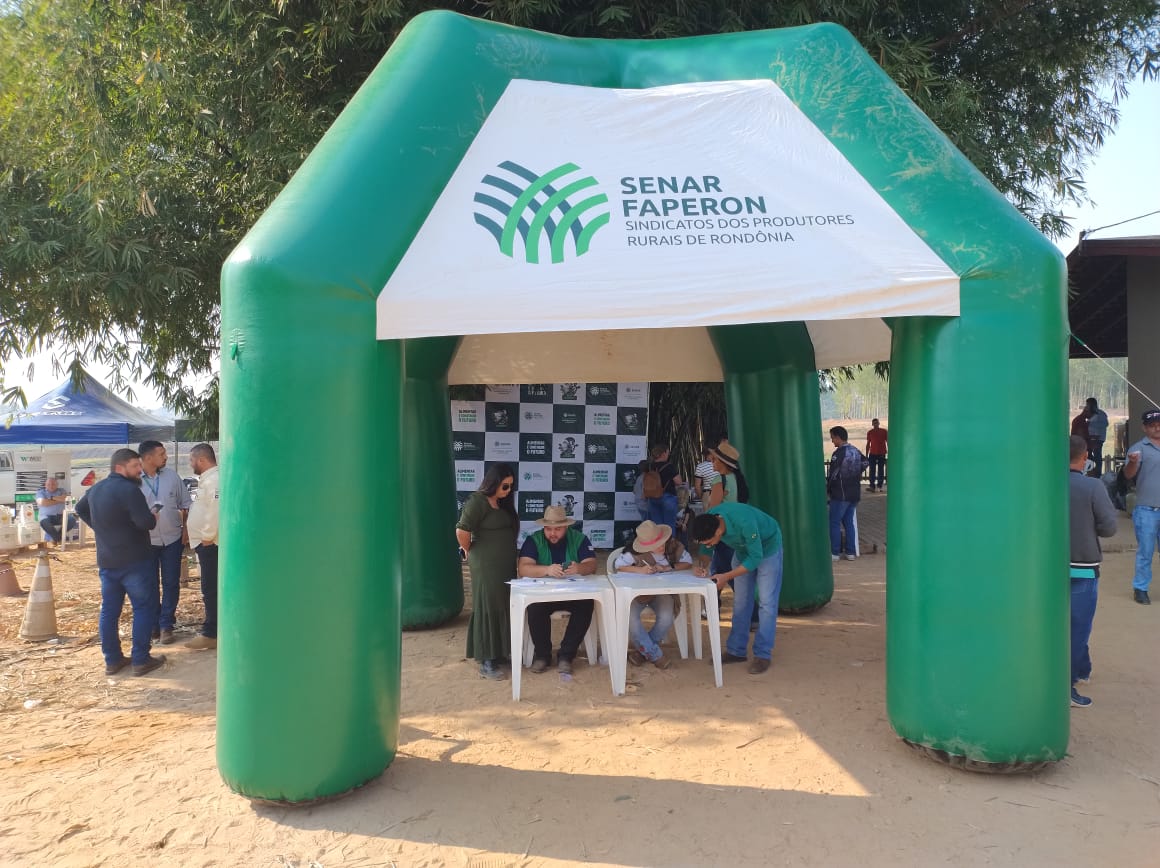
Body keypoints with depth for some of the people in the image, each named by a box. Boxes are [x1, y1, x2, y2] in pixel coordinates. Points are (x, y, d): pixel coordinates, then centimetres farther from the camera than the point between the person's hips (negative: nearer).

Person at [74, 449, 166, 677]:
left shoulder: (95, 489, 11)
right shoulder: (128, 489, -19)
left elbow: (80, 508, 31)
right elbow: (146, 522, -27)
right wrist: (154, 516, -6)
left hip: (106, 561, 8)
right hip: (134, 561, -8)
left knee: (109, 610, 11)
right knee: (144, 607, 0)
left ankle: (112, 660, 17)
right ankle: (140, 660, 0)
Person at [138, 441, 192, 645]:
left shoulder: (172, 475, -1)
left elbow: (185, 505, 6)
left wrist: (185, 529, 1)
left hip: (172, 539, 2)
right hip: (146, 541, -1)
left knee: (171, 583, 5)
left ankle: (166, 625, 14)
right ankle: (153, 623, 25)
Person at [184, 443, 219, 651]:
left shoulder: (214, 480, -18)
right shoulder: (207, 479, 16)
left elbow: (216, 510, -28)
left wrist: (208, 536, -20)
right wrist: (193, 533, 18)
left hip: (210, 544, -10)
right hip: (205, 543, 10)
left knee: (211, 589, -4)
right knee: (211, 589, 15)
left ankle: (211, 635, 1)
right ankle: (212, 629, 23)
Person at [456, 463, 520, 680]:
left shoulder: (502, 503, 12)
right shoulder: (477, 501, -14)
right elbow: (462, 531, -21)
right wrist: (469, 551, -5)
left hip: (505, 565, 9)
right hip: (486, 565, -8)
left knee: (502, 608, 14)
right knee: (488, 609, -4)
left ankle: (498, 653, 26)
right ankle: (486, 663, 2)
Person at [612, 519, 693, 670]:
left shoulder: (673, 545, -14)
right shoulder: (635, 552, -24)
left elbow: (688, 563, -4)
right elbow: (617, 565, -18)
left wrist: (667, 567, -21)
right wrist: (640, 570, -31)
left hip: (662, 591, 2)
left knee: (666, 618, -27)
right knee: (630, 618, -29)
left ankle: (643, 651, 0)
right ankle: (655, 655, -7)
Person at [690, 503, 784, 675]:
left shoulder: (744, 522, -42)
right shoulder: (709, 520, -23)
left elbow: (756, 557, -32)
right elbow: (707, 550, -5)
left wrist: (726, 577, -33)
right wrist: (702, 566, -23)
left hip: (767, 547, -6)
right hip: (743, 550, 6)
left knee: (767, 602, -8)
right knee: (740, 601, 8)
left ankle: (762, 655, -3)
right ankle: (736, 651, 14)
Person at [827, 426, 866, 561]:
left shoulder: (838, 453, -17)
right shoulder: (856, 451, 6)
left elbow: (832, 475, -15)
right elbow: (864, 464, 21)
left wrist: (827, 490, -1)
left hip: (841, 494, -7)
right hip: (855, 493, 7)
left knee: (834, 523, 2)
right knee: (849, 522, 14)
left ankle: (835, 553, 3)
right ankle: (851, 552, 14)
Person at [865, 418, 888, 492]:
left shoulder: (884, 431, 2)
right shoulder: (869, 432, 5)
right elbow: (868, 444, 8)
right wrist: (866, 455, 6)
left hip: (881, 454, -1)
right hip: (872, 454, 1)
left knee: (881, 471, 3)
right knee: (872, 471, -3)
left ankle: (879, 486, 7)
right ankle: (872, 486, -4)